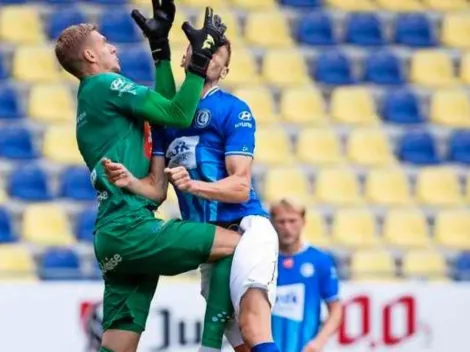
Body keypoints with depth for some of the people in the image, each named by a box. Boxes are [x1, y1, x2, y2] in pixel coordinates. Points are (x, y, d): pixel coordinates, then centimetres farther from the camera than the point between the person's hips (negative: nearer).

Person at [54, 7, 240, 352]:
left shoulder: (90, 99, 25)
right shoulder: (106, 86, -3)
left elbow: (164, 107, 30)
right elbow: (179, 115, -10)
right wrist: (202, 58, -4)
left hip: (113, 238, 10)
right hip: (132, 229, -10)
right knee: (237, 245, -11)